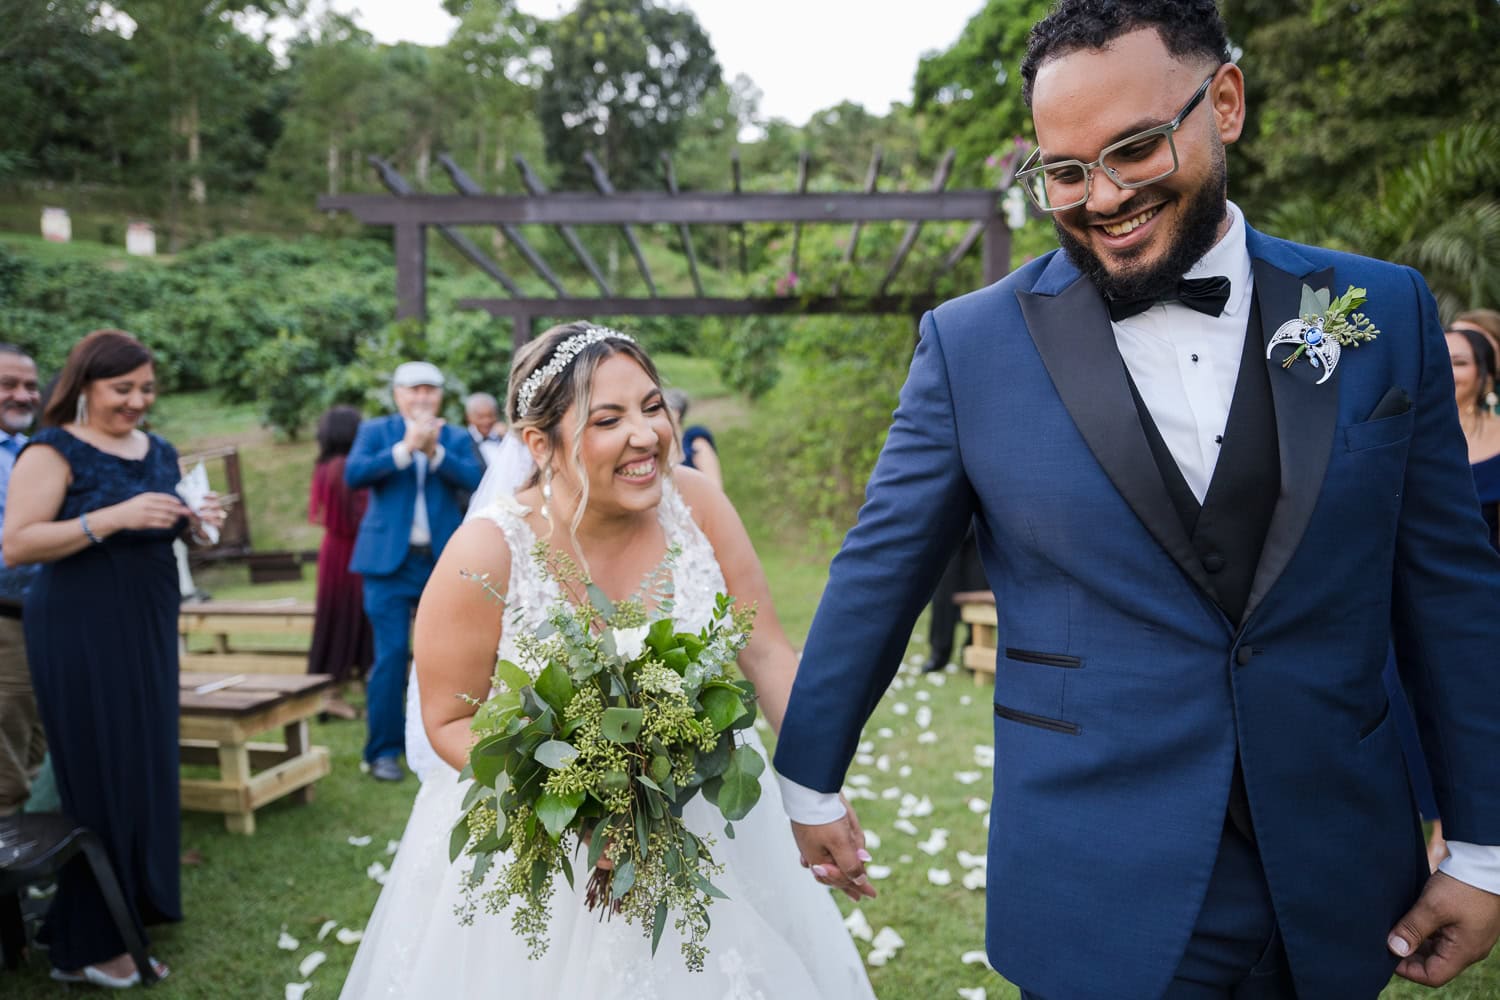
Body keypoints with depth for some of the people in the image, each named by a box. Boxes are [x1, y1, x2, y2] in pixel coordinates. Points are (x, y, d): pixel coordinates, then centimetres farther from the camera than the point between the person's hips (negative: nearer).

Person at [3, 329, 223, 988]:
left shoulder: (159, 453, 12)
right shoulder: (54, 451, -9)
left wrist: (194, 522, 0)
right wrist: (115, 517, -24)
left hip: (147, 630, 7)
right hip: (80, 633, -7)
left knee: (145, 773, 9)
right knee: (98, 778, -2)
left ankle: (129, 912, 22)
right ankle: (86, 946, 11)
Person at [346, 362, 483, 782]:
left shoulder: (456, 438, 10)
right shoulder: (375, 431, 7)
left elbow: (473, 479, -8)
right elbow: (354, 474, -10)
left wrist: (435, 452, -20)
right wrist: (405, 448, -19)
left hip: (444, 561, 2)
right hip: (390, 560, -2)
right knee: (391, 653, -5)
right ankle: (384, 750, 5)